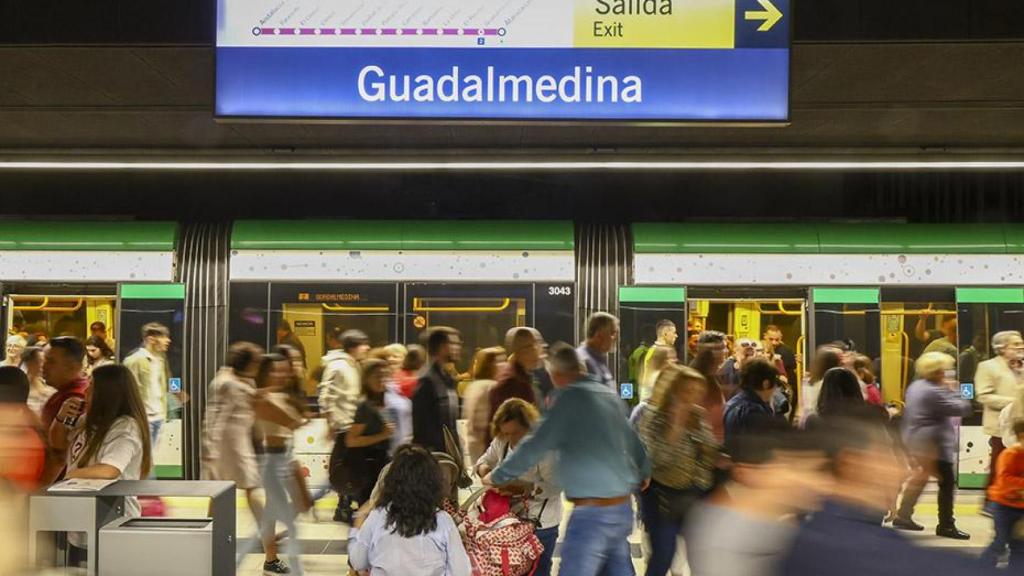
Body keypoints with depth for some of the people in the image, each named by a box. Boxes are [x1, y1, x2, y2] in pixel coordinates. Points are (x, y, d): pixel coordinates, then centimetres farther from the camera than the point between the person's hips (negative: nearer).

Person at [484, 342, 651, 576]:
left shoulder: (571, 397, -11)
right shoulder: (610, 395, 11)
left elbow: (537, 445, -10)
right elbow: (631, 439, 23)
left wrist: (497, 476, 2)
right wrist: (644, 472, 42)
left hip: (593, 513, -8)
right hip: (622, 507, 8)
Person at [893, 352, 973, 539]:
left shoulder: (915, 386, 11)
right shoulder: (934, 392, -20)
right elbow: (962, 408, -18)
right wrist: (954, 390, -5)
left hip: (916, 441, 10)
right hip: (933, 444, -10)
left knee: (919, 478, 20)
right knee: (947, 482, -4)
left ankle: (903, 516, 25)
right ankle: (946, 525, -1)